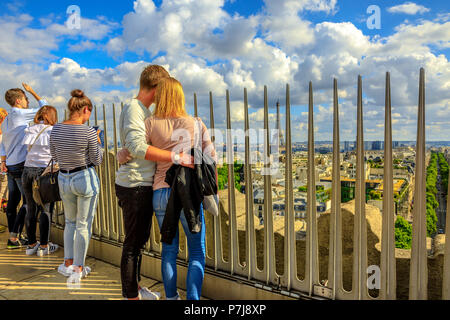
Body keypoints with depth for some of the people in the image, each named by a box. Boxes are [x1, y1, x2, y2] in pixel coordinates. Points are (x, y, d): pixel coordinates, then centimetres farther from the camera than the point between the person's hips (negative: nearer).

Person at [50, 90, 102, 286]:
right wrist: (97, 142, 5)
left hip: (64, 179, 5)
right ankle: (78, 269, 17)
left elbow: (55, 157, 10)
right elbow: (97, 160, -8)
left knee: (70, 222, 23)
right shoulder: (88, 132, -17)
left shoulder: (56, 129, -2)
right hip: (86, 178, -5)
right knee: (83, 225, 8)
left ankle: (68, 264, 30)